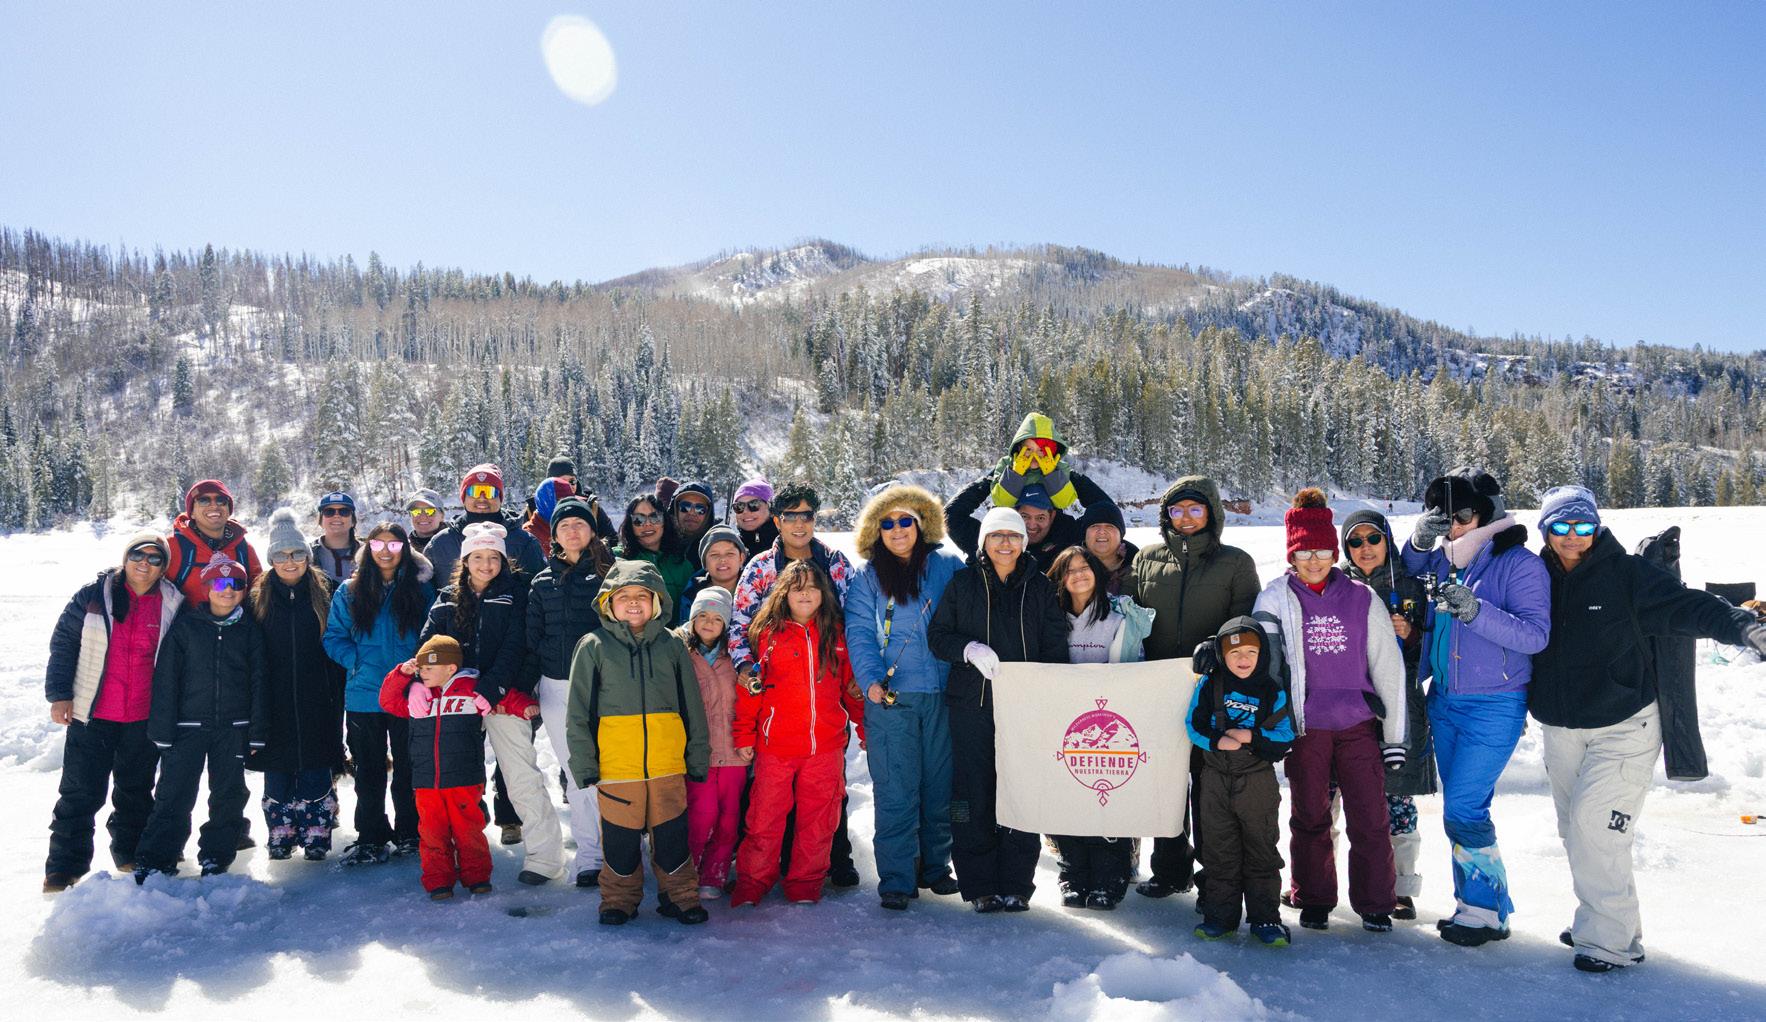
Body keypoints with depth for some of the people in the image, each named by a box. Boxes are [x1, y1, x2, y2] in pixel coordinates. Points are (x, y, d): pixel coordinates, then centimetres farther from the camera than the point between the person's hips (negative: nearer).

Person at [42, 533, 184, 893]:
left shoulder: (172, 605, 0)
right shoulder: (93, 595, -4)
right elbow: (62, 643, 1)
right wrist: (59, 694, -5)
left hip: (144, 718, 2)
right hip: (92, 714, -1)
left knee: (136, 788, 14)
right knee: (81, 791, 3)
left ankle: (130, 851, 29)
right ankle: (65, 864, 14)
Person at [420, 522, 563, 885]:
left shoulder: (514, 592, 1)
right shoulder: (448, 598, 12)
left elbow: (514, 646, -8)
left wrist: (490, 689, -19)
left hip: (503, 698, -4)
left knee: (520, 774, -9)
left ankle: (544, 855, -4)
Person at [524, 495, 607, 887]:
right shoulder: (543, 582, 13)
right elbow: (532, 639, 12)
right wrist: (528, 691, 5)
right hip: (555, 689, 3)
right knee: (576, 774, 7)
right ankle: (589, 854, 14)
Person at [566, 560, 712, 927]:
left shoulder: (672, 646, 7)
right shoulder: (594, 647, 2)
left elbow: (693, 707, 11)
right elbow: (578, 712, 3)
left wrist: (698, 759, 10)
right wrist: (584, 765, -2)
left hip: (668, 766, 1)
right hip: (616, 769, -1)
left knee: (673, 837, 9)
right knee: (620, 841, 9)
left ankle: (680, 896, 26)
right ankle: (620, 900, 28)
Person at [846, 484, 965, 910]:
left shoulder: (948, 566, 8)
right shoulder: (867, 579, 7)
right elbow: (860, 634, 0)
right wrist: (871, 680, -15)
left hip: (943, 695, 1)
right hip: (890, 698, -1)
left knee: (941, 784, 9)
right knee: (895, 790, -3)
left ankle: (935, 866, 26)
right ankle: (896, 879, 6)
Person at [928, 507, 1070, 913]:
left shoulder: (1040, 586, 8)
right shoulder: (963, 582, 6)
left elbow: (1055, 647, 8)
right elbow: (937, 634, 5)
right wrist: (969, 649, -14)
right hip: (973, 706, 0)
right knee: (974, 794, 0)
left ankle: (1016, 885, 12)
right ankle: (979, 885, 11)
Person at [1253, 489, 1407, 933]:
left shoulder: (1362, 598, 3)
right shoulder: (1275, 599, 1)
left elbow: (1388, 667, 6)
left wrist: (1394, 734, 5)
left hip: (1359, 725, 0)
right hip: (1304, 728, 0)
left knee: (1370, 819, 1)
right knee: (1309, 818, 10)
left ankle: (1376, 904, 16)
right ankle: (1313, 900, 25)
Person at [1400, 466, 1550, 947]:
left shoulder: (1520, 564, -11)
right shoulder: (1444, 559, 5)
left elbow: (1535, 635, -18)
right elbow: (1409, 573, 20)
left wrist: (1476, 610, -31)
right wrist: (1419, 542, 0)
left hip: (1493, 708, -7)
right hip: (1445, 703, 7)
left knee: (1463, 811, -8)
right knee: (1462, 807, 13)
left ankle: (1489, 912, 8)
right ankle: (1472, 904, 24)